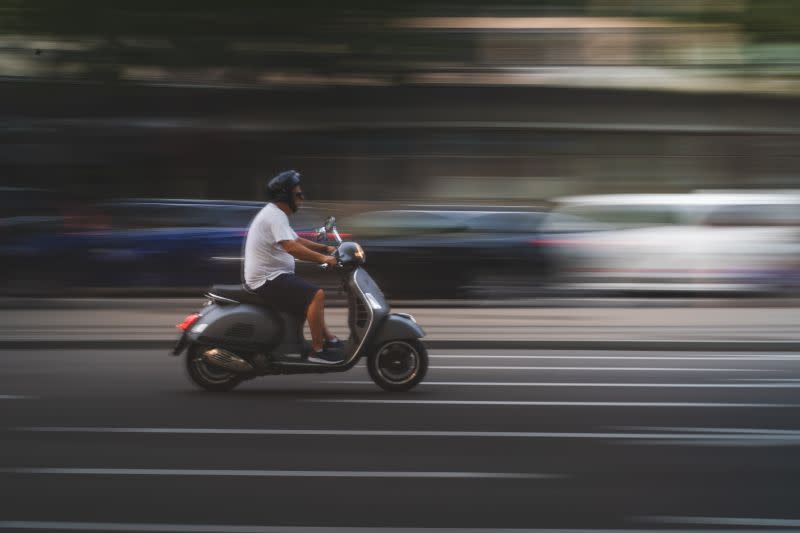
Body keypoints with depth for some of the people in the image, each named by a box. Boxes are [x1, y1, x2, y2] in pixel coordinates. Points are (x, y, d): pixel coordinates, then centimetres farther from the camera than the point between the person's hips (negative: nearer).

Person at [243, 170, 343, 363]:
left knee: (314, 294, 24)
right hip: (269, 280, -11)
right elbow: (290, 247, -31)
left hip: (270, 277, 11)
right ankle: (317, 350, -19)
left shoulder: (273, 213, 17)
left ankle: (329, 338, 22)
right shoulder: (275, 216, -17)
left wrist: (326, 248, 13)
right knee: (316, 295, -21)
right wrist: (322, 258, -31)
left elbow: (298, 241, 23)